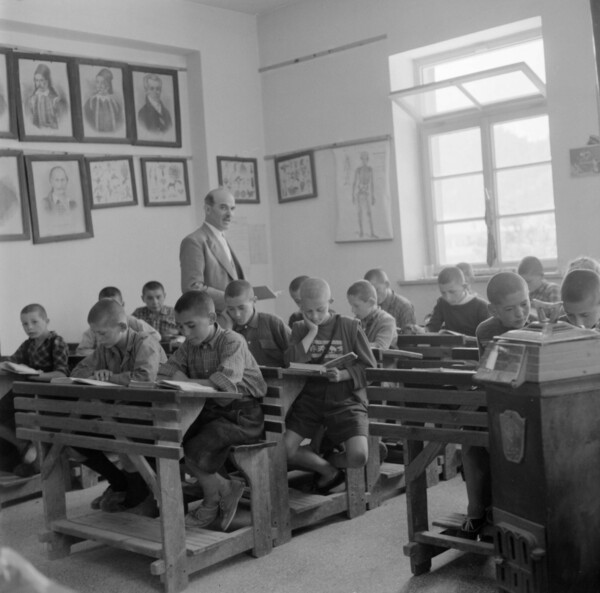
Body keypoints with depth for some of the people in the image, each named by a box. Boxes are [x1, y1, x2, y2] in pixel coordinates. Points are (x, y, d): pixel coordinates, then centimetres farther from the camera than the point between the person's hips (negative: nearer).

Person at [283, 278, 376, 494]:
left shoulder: (350, 326, 1)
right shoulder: (300, 329, 10)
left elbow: (370, 368, 0)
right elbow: (290, 363, -7)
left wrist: (343, 375, -17)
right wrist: (311, 332, -9)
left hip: (346, 399, -2)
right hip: (310, 397, 3)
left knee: (358, 457, -22)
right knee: (284, 449, -17)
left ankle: (329, 458, 15)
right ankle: (329, 471, 11)